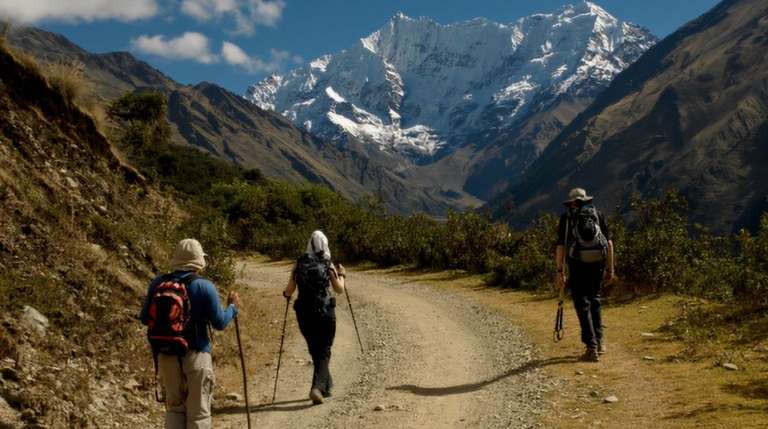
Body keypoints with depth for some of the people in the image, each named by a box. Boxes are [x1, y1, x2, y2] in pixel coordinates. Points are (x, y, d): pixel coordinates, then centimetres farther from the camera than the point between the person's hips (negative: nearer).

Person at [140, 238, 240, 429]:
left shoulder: (158, 283, 0)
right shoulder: (204, 286, -10)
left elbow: (145, 318, 6)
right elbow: (220, 323, -7)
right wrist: (232, 307, 11)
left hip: (166, 354, 4)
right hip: (196, 355, -4)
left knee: (174, 407, 18)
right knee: (198, 412, 6)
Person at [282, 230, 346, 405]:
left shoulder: (299, 264, 2)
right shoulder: (328, 265, -4)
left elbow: (289, 291, 0)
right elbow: (339, 289, 1)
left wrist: (286, 294, 22)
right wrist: (341, 275, 19)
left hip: (304, 314, 3)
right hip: (325, 313, -3)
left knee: (315, 350, 18)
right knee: (324, 352, 4)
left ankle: (326, 385, 30)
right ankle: (317, 388, -15)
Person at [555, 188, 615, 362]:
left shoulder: (566, 217, 7)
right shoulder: (597, 213, 13)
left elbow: (560, 246, 0)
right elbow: (609, 242, 9)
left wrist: (560, 271, 2)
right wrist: (610, 268, 12)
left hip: (577, 263, -3)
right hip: (598, 262, 3)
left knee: (582, 305, 3)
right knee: (594, 300, 21)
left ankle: (592, 348, -3)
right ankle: (599, 341, 23)